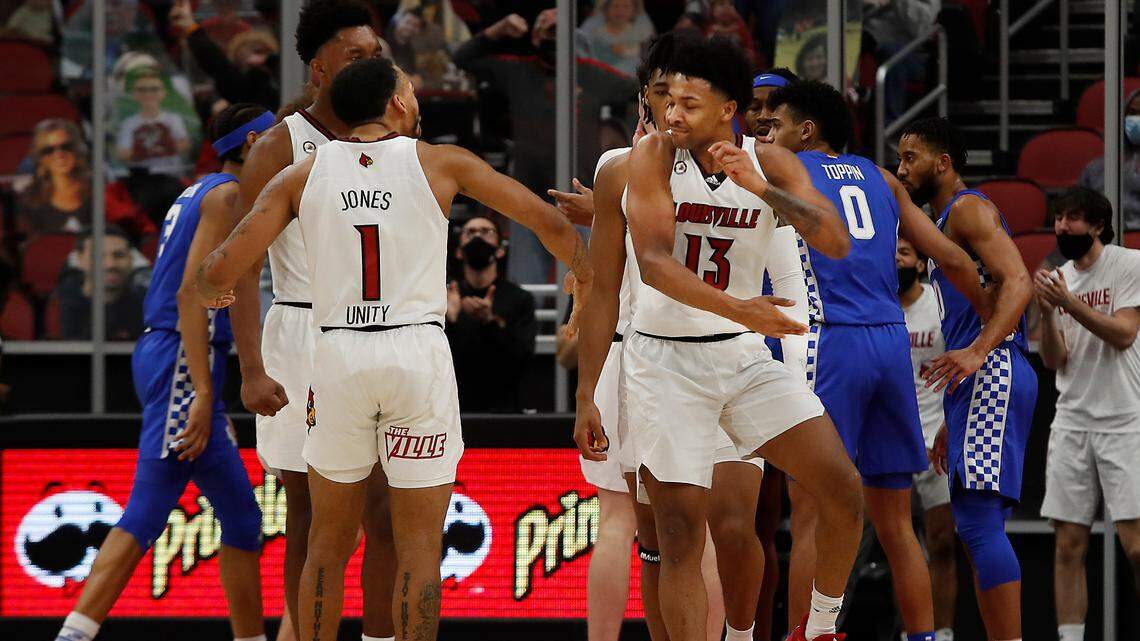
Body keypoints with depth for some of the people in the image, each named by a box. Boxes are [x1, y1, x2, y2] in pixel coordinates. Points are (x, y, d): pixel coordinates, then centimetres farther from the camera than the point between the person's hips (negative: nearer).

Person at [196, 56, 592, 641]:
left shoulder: (303, 175, 5)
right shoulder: (443, 164, 3)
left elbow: (221, 271, 0)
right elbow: (548, 223, 8)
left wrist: (213, 290, 24)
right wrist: (586, 277, 29)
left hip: (338, 355, 2)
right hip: (418, 355, -2)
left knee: (328, 545, 15)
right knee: (419, 548, 4)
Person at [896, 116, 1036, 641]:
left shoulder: (969, 208, -4)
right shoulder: (947, 221, 27)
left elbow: (1017, 283, -19)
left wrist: (976, 352, -33)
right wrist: (951, 423, 28)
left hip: (992, 376, -11)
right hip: (978, 384, 11)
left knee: (979, 522, -18)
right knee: (976, 528, 10)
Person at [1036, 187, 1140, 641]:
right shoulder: (1059, 278, 12)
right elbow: (1054, 361, 7)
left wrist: (1069, 302, -19)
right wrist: (1047, 312, -9)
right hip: (1072, 420, 5)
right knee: (1068, 544, 1)